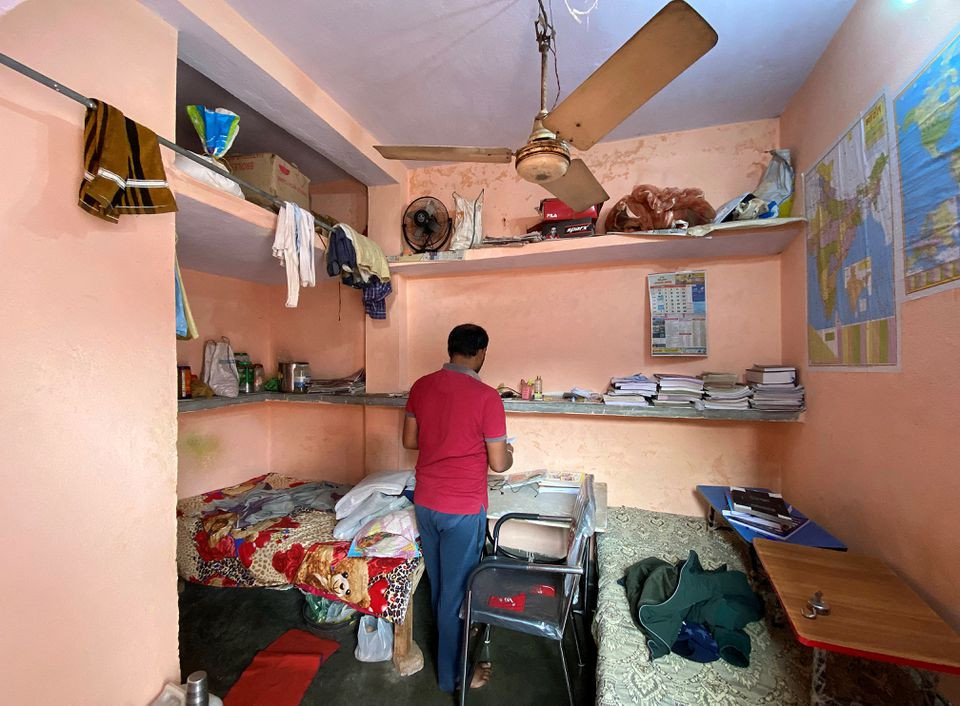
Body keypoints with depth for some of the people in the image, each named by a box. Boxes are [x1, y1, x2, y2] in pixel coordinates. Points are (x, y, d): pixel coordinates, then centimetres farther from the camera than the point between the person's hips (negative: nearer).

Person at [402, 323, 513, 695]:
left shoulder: (421, 386, -4)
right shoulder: (486, 396, -20)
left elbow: (409, 441, 5)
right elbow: (498, 464, -16)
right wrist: (508, 453, 6)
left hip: (425, 502, 6)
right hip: (463, 509, -6)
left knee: (438, 584, 26)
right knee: (457, 591, 15)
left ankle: (447, 646, 51)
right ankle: (452, 672, 36)